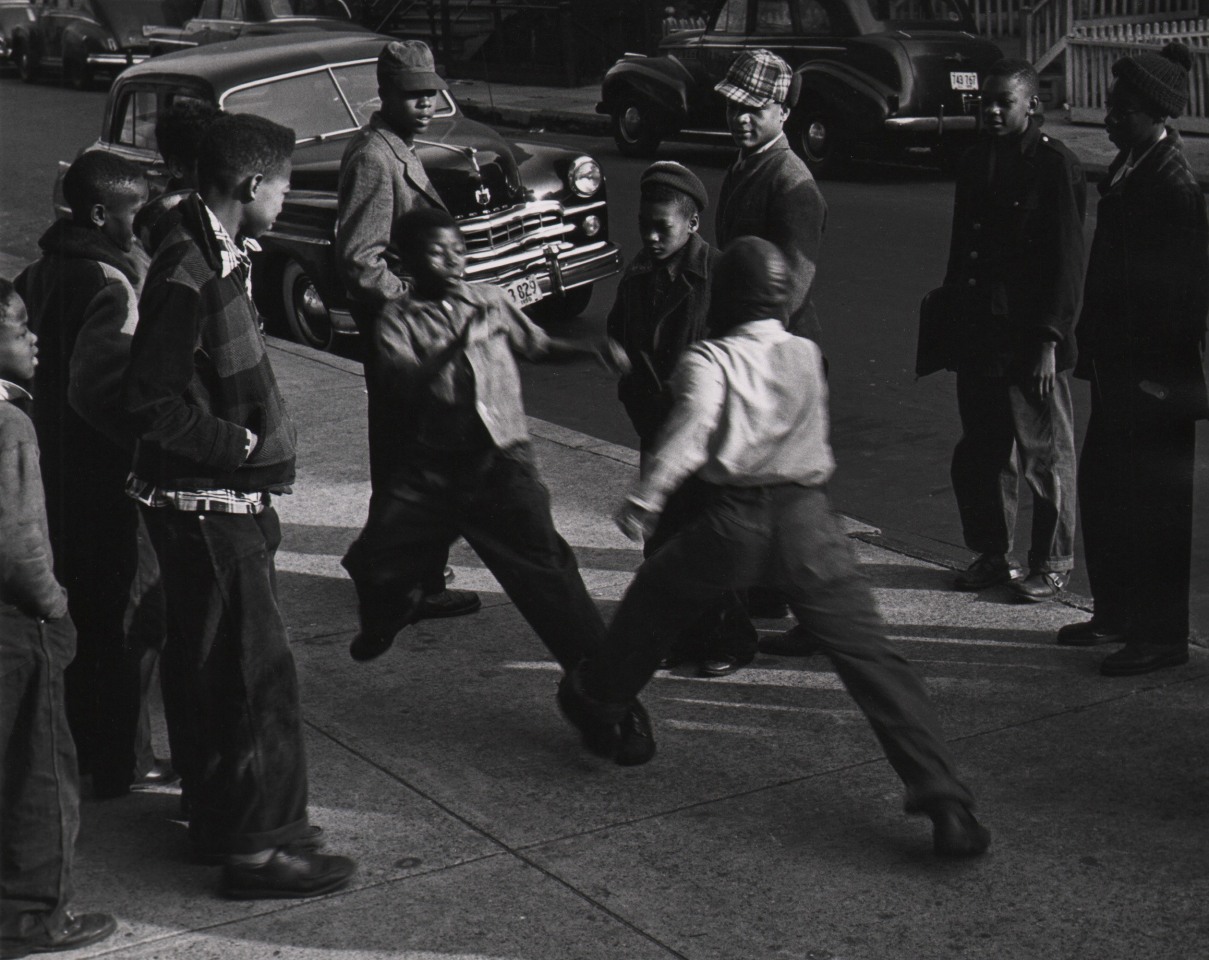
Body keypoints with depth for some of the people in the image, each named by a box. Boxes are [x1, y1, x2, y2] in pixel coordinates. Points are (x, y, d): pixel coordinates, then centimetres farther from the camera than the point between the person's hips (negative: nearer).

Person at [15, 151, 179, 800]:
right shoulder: (111, 283, -20)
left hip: (56, 471, 9)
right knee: (130, 615, 2)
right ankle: (123, 762, 10)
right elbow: (99, 387, -30)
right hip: (106, 477, -9)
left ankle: (81, 745, 32)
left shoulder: (44, 271, 8)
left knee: (80, 607, 20)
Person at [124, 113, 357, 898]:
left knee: (223, 671, 19)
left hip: (229, 502, 10)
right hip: (207, 508, -10)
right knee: (258, 676, -3)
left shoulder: (219, 258, 10)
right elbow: (155, 406, -24)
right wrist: (243, 445, -17)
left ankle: (225, 819, 32)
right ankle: (259, 846, 6)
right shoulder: (188, 276, -22)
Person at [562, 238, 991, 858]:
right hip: (807, 516, 2)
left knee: (654, 599, 25)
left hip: (734, 519, -2)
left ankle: (596, 705, 45)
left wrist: (645, 498, -22)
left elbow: (692, 427, -15)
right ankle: (943, 800, -13)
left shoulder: (710, 359, 2)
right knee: (871, 658, -4)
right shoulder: (807, 354, 17)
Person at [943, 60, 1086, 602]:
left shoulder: (1055, 166, -10)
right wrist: (952, 309, 14)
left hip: (1032, 339, -7)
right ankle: (991, 555, 27)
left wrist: (1049, 342, -15)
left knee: (1046, 455, 4)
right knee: (979, 452, 13)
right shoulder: (975, 162, 11)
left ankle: (1053, 564, 16)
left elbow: (1067, 262, -12)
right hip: (979, 334, 7)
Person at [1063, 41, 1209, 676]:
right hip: (1117, 368, 9)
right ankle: (1116, 614, 31)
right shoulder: (1128, 168, 8)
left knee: (1152, 505, 0)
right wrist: (1092, 344, 14)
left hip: (1152, 377, -9)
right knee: (1100, 488, 17)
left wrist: (1157, 373, -18)